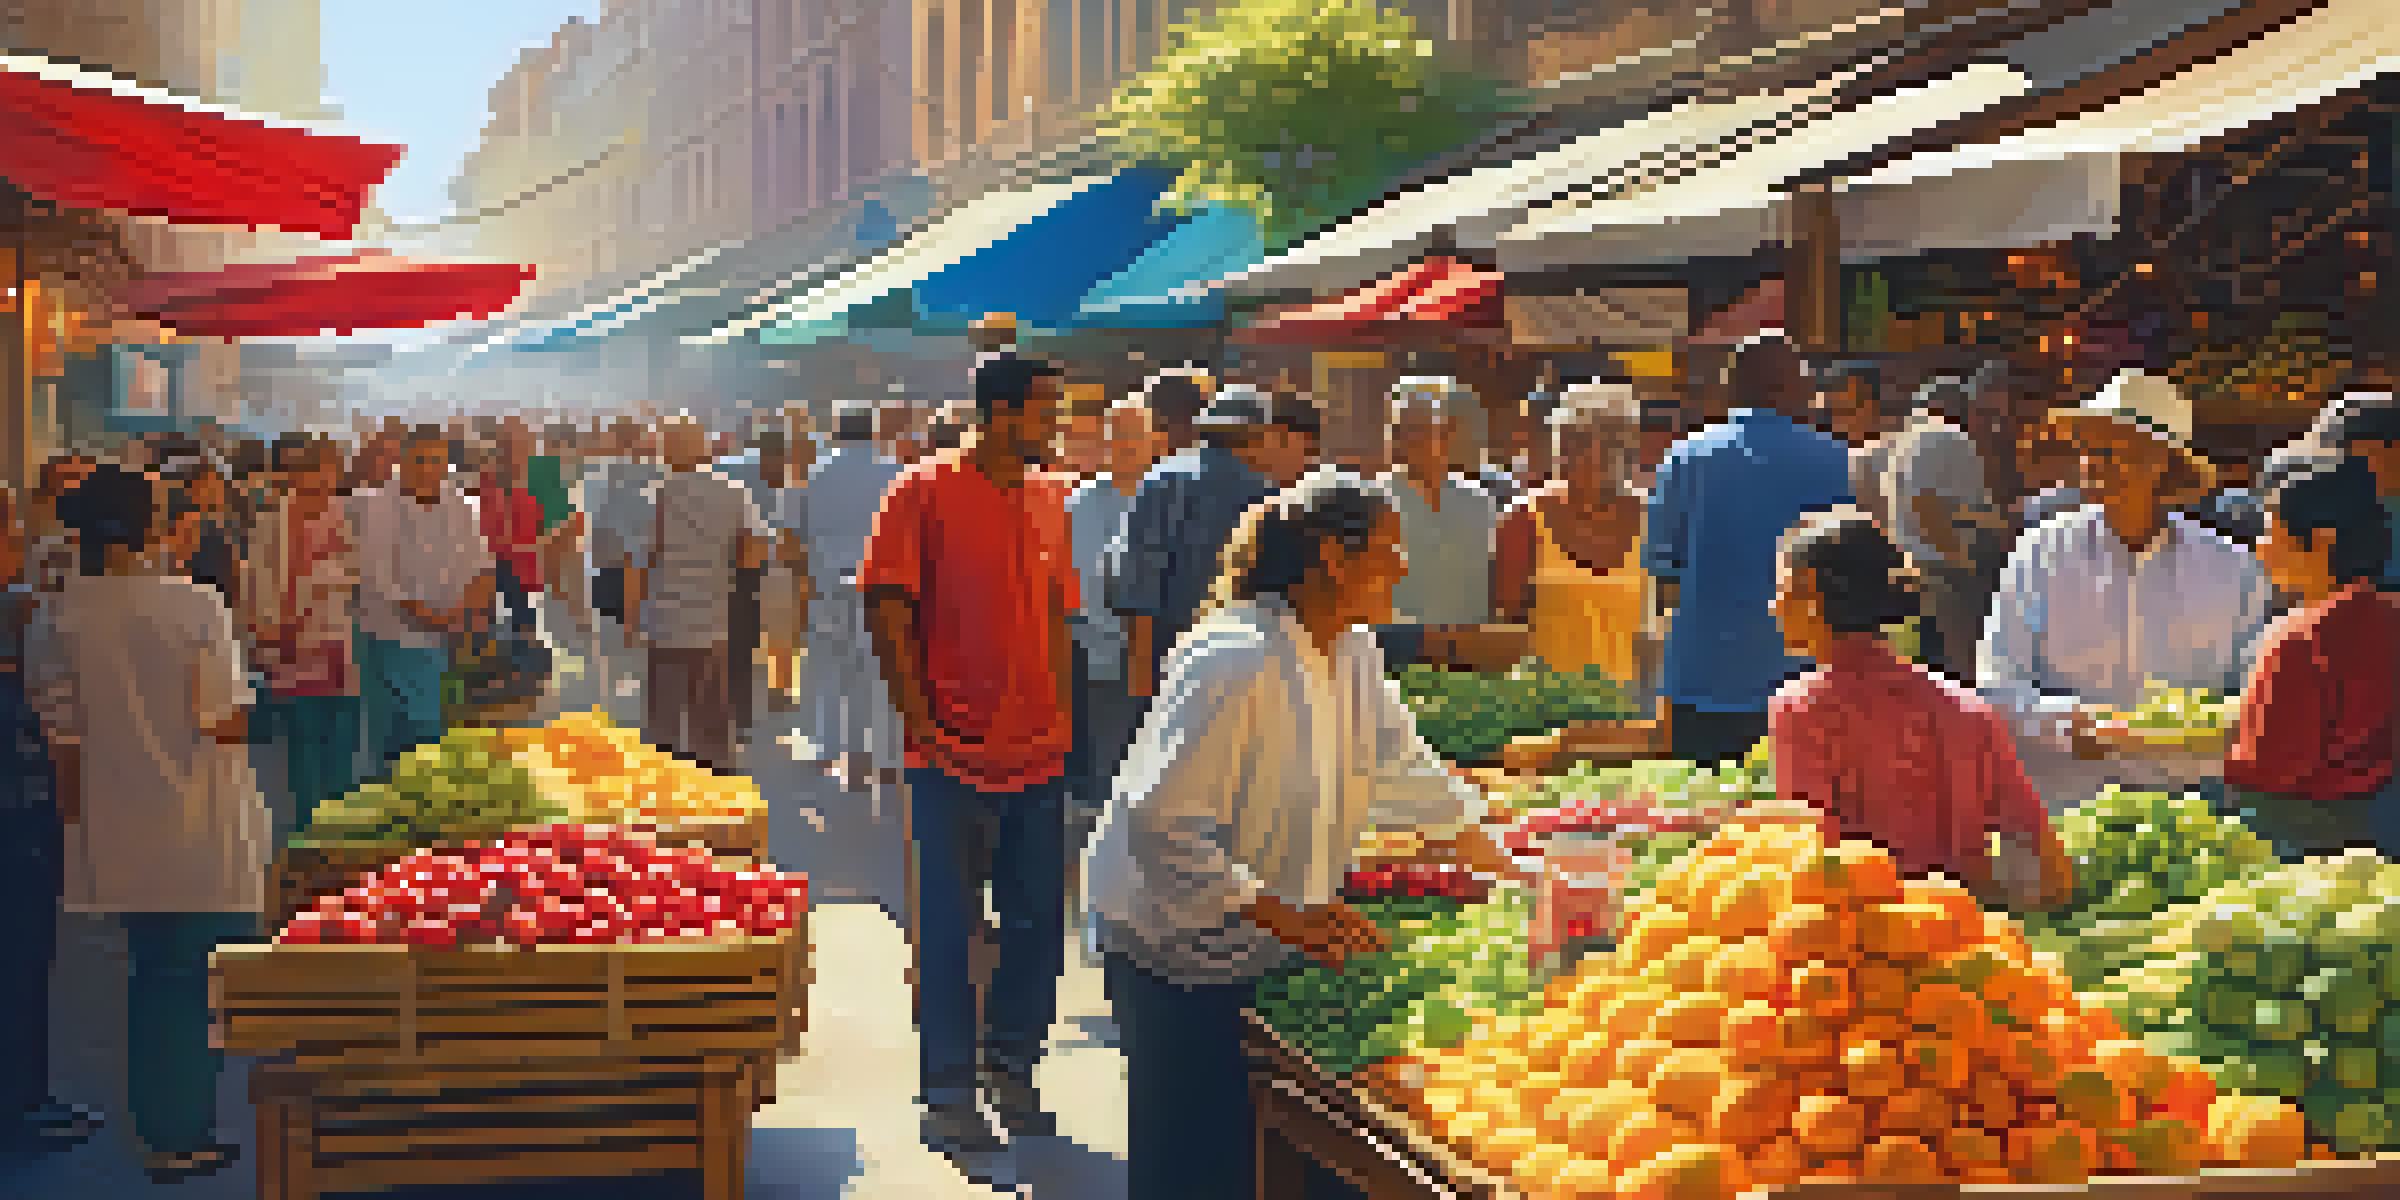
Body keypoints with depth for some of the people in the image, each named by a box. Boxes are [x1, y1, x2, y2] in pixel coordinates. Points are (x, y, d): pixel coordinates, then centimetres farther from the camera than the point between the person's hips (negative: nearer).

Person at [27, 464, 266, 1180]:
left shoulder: (55, 620, -3)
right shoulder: (196, 607, -14)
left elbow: (63, 737, 2)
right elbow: (229, 723, -13)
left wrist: (78, 816, 13)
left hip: (121, 839, 4)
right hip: (205, 834, -4)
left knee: (152, 979, 17)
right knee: (204, 984, 8)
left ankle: (161, 1132, 24)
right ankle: (184, 1136, 11)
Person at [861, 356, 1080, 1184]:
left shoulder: (1049, 500, 11)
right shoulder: (924, 492, -8)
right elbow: (887, 613, -9)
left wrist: (1060, 719, 10)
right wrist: (921, 723, -12)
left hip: (1040, 754, 6)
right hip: (956, 758, -6)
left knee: (1040, 924, 11)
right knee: (949, 931, 3)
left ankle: (1010, 1068, 29)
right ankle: (948, 1099, 14)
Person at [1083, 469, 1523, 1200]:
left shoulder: (1353, 652, 3)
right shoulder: (1235, 660, -26)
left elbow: (1407, 776, 16)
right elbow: (1159, 823, -29)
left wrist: (1512, 876, 14)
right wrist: (1284, 917, -31)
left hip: (1261, 948, 8)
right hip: (1173, 949, -8)